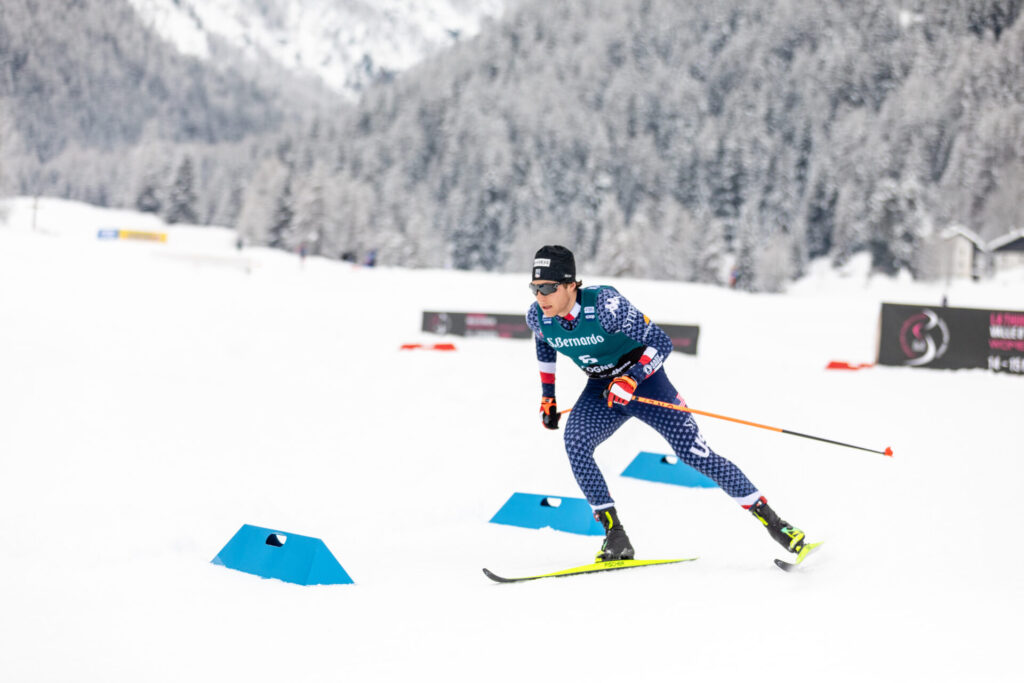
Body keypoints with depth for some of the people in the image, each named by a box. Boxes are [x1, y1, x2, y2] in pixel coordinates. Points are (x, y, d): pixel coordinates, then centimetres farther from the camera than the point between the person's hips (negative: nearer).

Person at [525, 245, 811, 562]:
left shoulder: (605, 304, -30)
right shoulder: (537, 317, -14)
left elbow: (661, 342, -25)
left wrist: (631, 380, -38)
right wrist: (547, 395, 12)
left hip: (643, 381, -4)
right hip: (600, 390, 5)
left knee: (695, 453, -7)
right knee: (575, 443, -22)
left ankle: (772, 521, 5)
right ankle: (615, 536, -16)